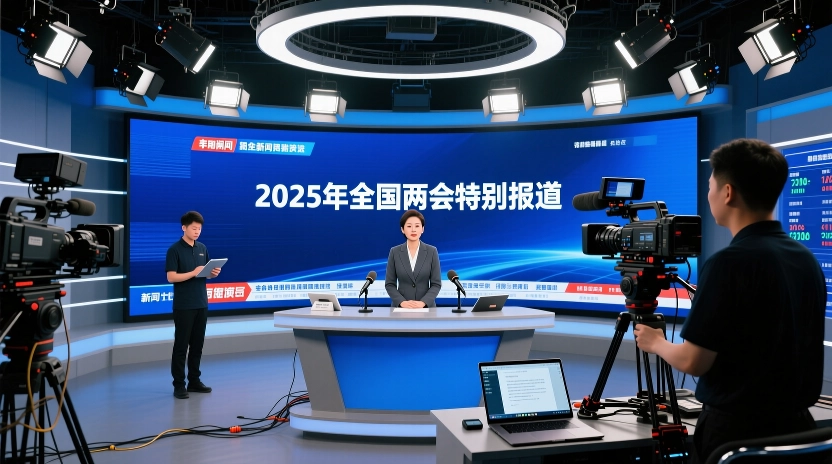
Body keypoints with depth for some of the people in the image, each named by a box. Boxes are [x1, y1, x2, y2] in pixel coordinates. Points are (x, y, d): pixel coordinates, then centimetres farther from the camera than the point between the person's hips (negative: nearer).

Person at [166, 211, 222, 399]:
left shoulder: (202, 248, 10)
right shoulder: (175, 250, -9)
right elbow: (171, 277, -15)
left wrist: (213, 273, -5)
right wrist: (193, 273, -25)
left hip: (201, 304, 6)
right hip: (183, 306, -6)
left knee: (197, 344, 11)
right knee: (181, 345, 1)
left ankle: (194, 381, 21)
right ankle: (179, 384, 9)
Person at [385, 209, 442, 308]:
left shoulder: (432, 251, -1)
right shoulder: (395, 252, 0)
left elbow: (436, 284, -2)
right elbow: (389, 284, 1)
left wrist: (423, 302, -16)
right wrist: (402, 302, -14)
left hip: (426, 307, 0)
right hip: (401, 307, 0)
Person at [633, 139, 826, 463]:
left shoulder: (730, 262, -22)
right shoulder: (808, 260, 2)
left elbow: (694, 361, -19)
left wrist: (655, 342, 0)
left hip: (736, 428, -7)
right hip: (795, 424, 7)